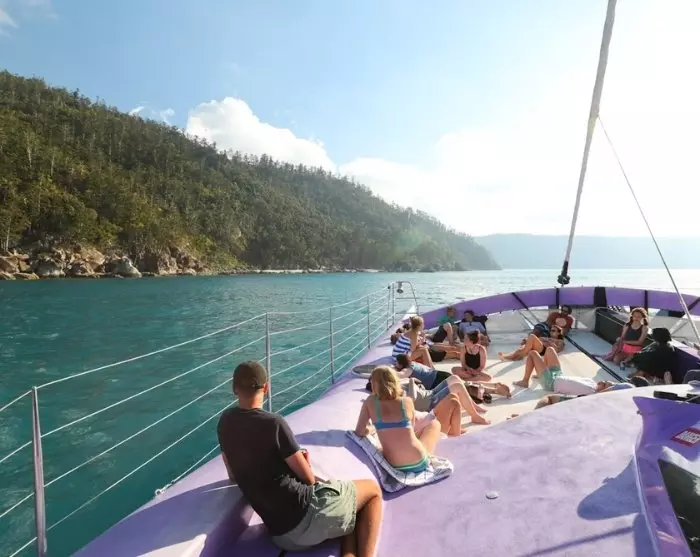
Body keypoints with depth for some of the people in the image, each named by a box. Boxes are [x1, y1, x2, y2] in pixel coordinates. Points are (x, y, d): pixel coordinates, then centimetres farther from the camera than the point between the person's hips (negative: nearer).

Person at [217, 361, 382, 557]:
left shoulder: (225, 422, 4)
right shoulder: (273, 423, -17)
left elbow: (233, 475, 18)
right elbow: (308, 478, -8)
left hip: (280, 531, 7)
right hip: (305, 513, -7)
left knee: (351, 511, 26)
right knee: (373, 490, 13)